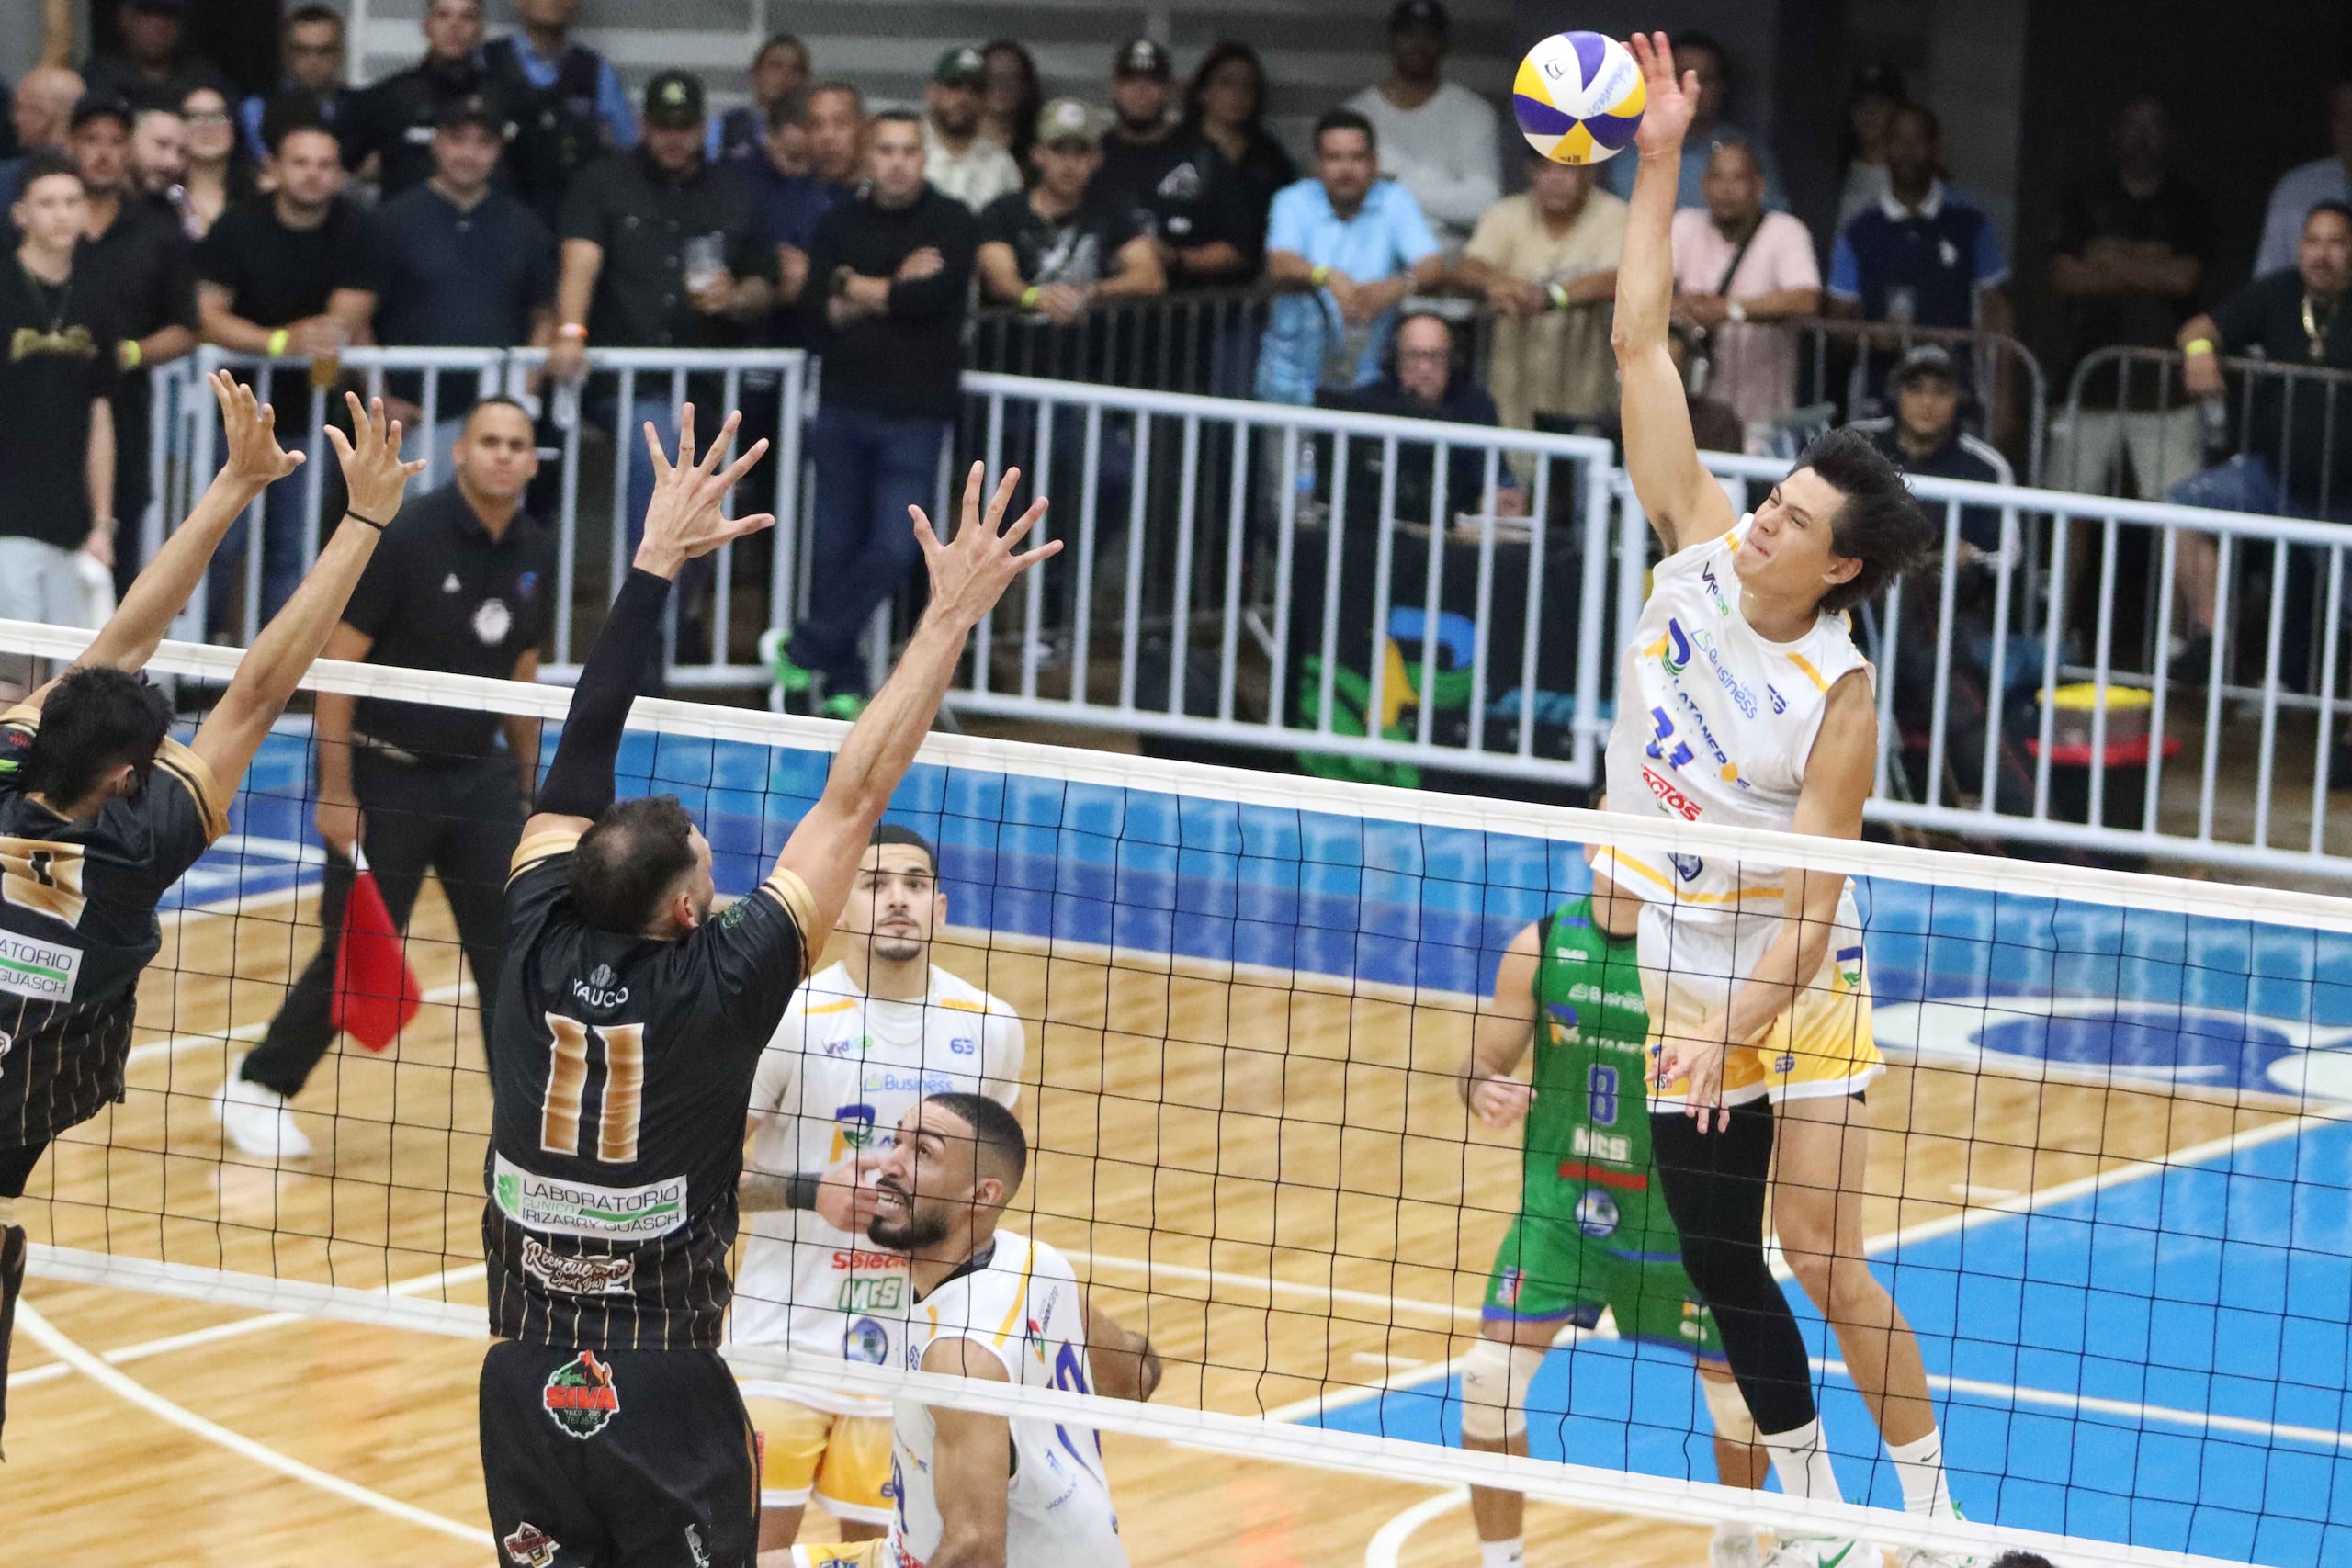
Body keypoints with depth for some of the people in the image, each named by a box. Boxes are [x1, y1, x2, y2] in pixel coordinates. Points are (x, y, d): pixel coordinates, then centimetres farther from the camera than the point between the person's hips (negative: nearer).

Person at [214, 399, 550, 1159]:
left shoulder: (534, 553, 3)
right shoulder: (407, 539, -16)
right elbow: (335, 661, -14)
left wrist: (526, 784, 16)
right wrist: (336, 794, -17)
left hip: (479, 774, 5)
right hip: (386, 775, -5)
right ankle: (255, 1090, 19)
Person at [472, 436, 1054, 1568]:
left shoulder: (539, 948, -5)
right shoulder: (717, 988, -14)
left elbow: (584, 743, 5)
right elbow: (853, 797, -12)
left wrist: (658, 558, 11)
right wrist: (952, 615, -8)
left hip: (524, 1384, 4)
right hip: (666, 1396, -4)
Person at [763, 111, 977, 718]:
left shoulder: (953, 224, -1)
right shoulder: (840, 225, 8)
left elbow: (930, 298, -16)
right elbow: (816, 315, 0)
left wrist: (859, 289, -3)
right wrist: (895, 292, -11)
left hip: (914, 417, -3)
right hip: (843, 410, 3)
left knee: (892, 550, -12)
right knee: (835, 547, 3)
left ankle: (805, 650, 4)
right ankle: (842, 685, 14)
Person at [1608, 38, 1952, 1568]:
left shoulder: (1839, 696, -19)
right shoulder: (1700, 547, -8)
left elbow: (1804, 912, -19)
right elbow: (1642, 346, -9)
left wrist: (1727, 1034, -30)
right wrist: (1659, 166, -15)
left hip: (1792, 986, -5)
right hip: (1669, 967, 5)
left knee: (1824, 1254, -9)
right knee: (1719, 1259, 7)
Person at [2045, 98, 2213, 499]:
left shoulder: (2189, 205, 7)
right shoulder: (2086, 199, 11)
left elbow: (2184, 277, -7)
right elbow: (2063, 278, -1)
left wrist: (2109, 256, 0)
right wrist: (2150, 270, -5)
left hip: (2163, 387, -2)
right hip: (2091, 378, 2)